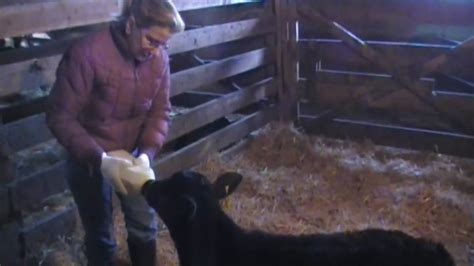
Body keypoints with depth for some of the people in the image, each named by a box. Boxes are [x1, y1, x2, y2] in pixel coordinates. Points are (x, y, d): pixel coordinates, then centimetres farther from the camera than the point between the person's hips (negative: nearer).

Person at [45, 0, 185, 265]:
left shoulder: (159, 58, -11)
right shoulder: (87, 53, -27)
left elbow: (160, 111, -3)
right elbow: (60, 117, -23)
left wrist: (147, 152, -19)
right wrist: (99, 159, -32)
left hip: (133, 154, 4)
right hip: (89, 158, -4)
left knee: (145, 225, 17)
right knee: (100, 232, 13)